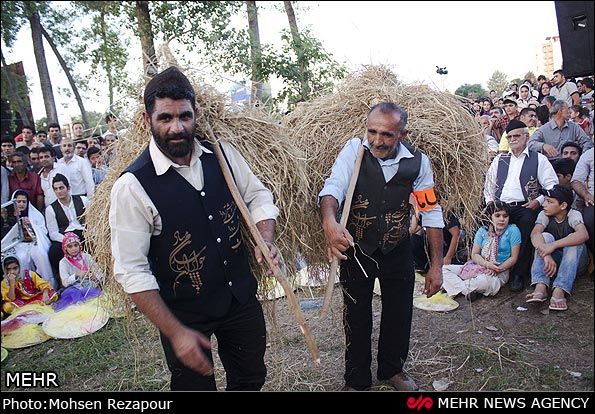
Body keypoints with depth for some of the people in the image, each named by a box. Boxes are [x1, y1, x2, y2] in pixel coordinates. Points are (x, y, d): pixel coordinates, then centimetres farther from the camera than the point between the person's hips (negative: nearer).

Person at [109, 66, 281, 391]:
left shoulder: (222, 154, -7)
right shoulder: (132, 186, -21)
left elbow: (257, 195, 7)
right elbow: (132, 272, -18)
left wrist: (266, 239, -12)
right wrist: (175, 333, -18)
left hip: (242, 297, 5)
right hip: (184, 314, -4)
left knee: (252, 379, 22)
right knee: (195, 382, 16)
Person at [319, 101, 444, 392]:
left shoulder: (418, 161, -10)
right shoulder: (354, 150, -15)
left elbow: (432, 213, -4)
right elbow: (333, 187, -30)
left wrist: (436, 265, -4)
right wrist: (329, 221, -52)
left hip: (397, 251, 2)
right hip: (355, 249, -1)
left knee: (399, 316, 16)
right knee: (356, 318, 12)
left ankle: (392, 369, 45)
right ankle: (356, 380, 36)